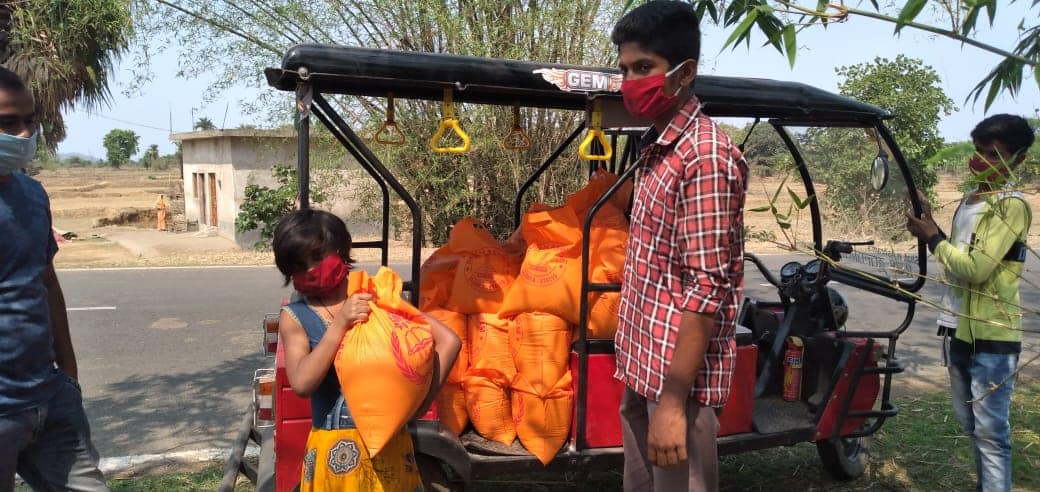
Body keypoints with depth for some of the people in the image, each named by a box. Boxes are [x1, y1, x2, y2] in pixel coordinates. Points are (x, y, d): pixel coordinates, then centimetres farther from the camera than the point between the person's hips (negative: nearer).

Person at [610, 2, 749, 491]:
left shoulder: (704, 155, -18)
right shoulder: (657, 149, 11)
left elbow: (707, 287, -22)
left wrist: (673, 398, -23)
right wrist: (634, 362, 14)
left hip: (677, 376, -9)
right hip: (642, 367, 9)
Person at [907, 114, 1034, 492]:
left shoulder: (1012, 205, -14)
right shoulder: (970, 199, 13)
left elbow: (975, 268, -21)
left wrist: (932, 238, -9)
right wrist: (931, 226, 2)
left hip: (991, 338, -9)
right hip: (960, 331, 9)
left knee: (991, 433, -3)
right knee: (971, 426, 19)